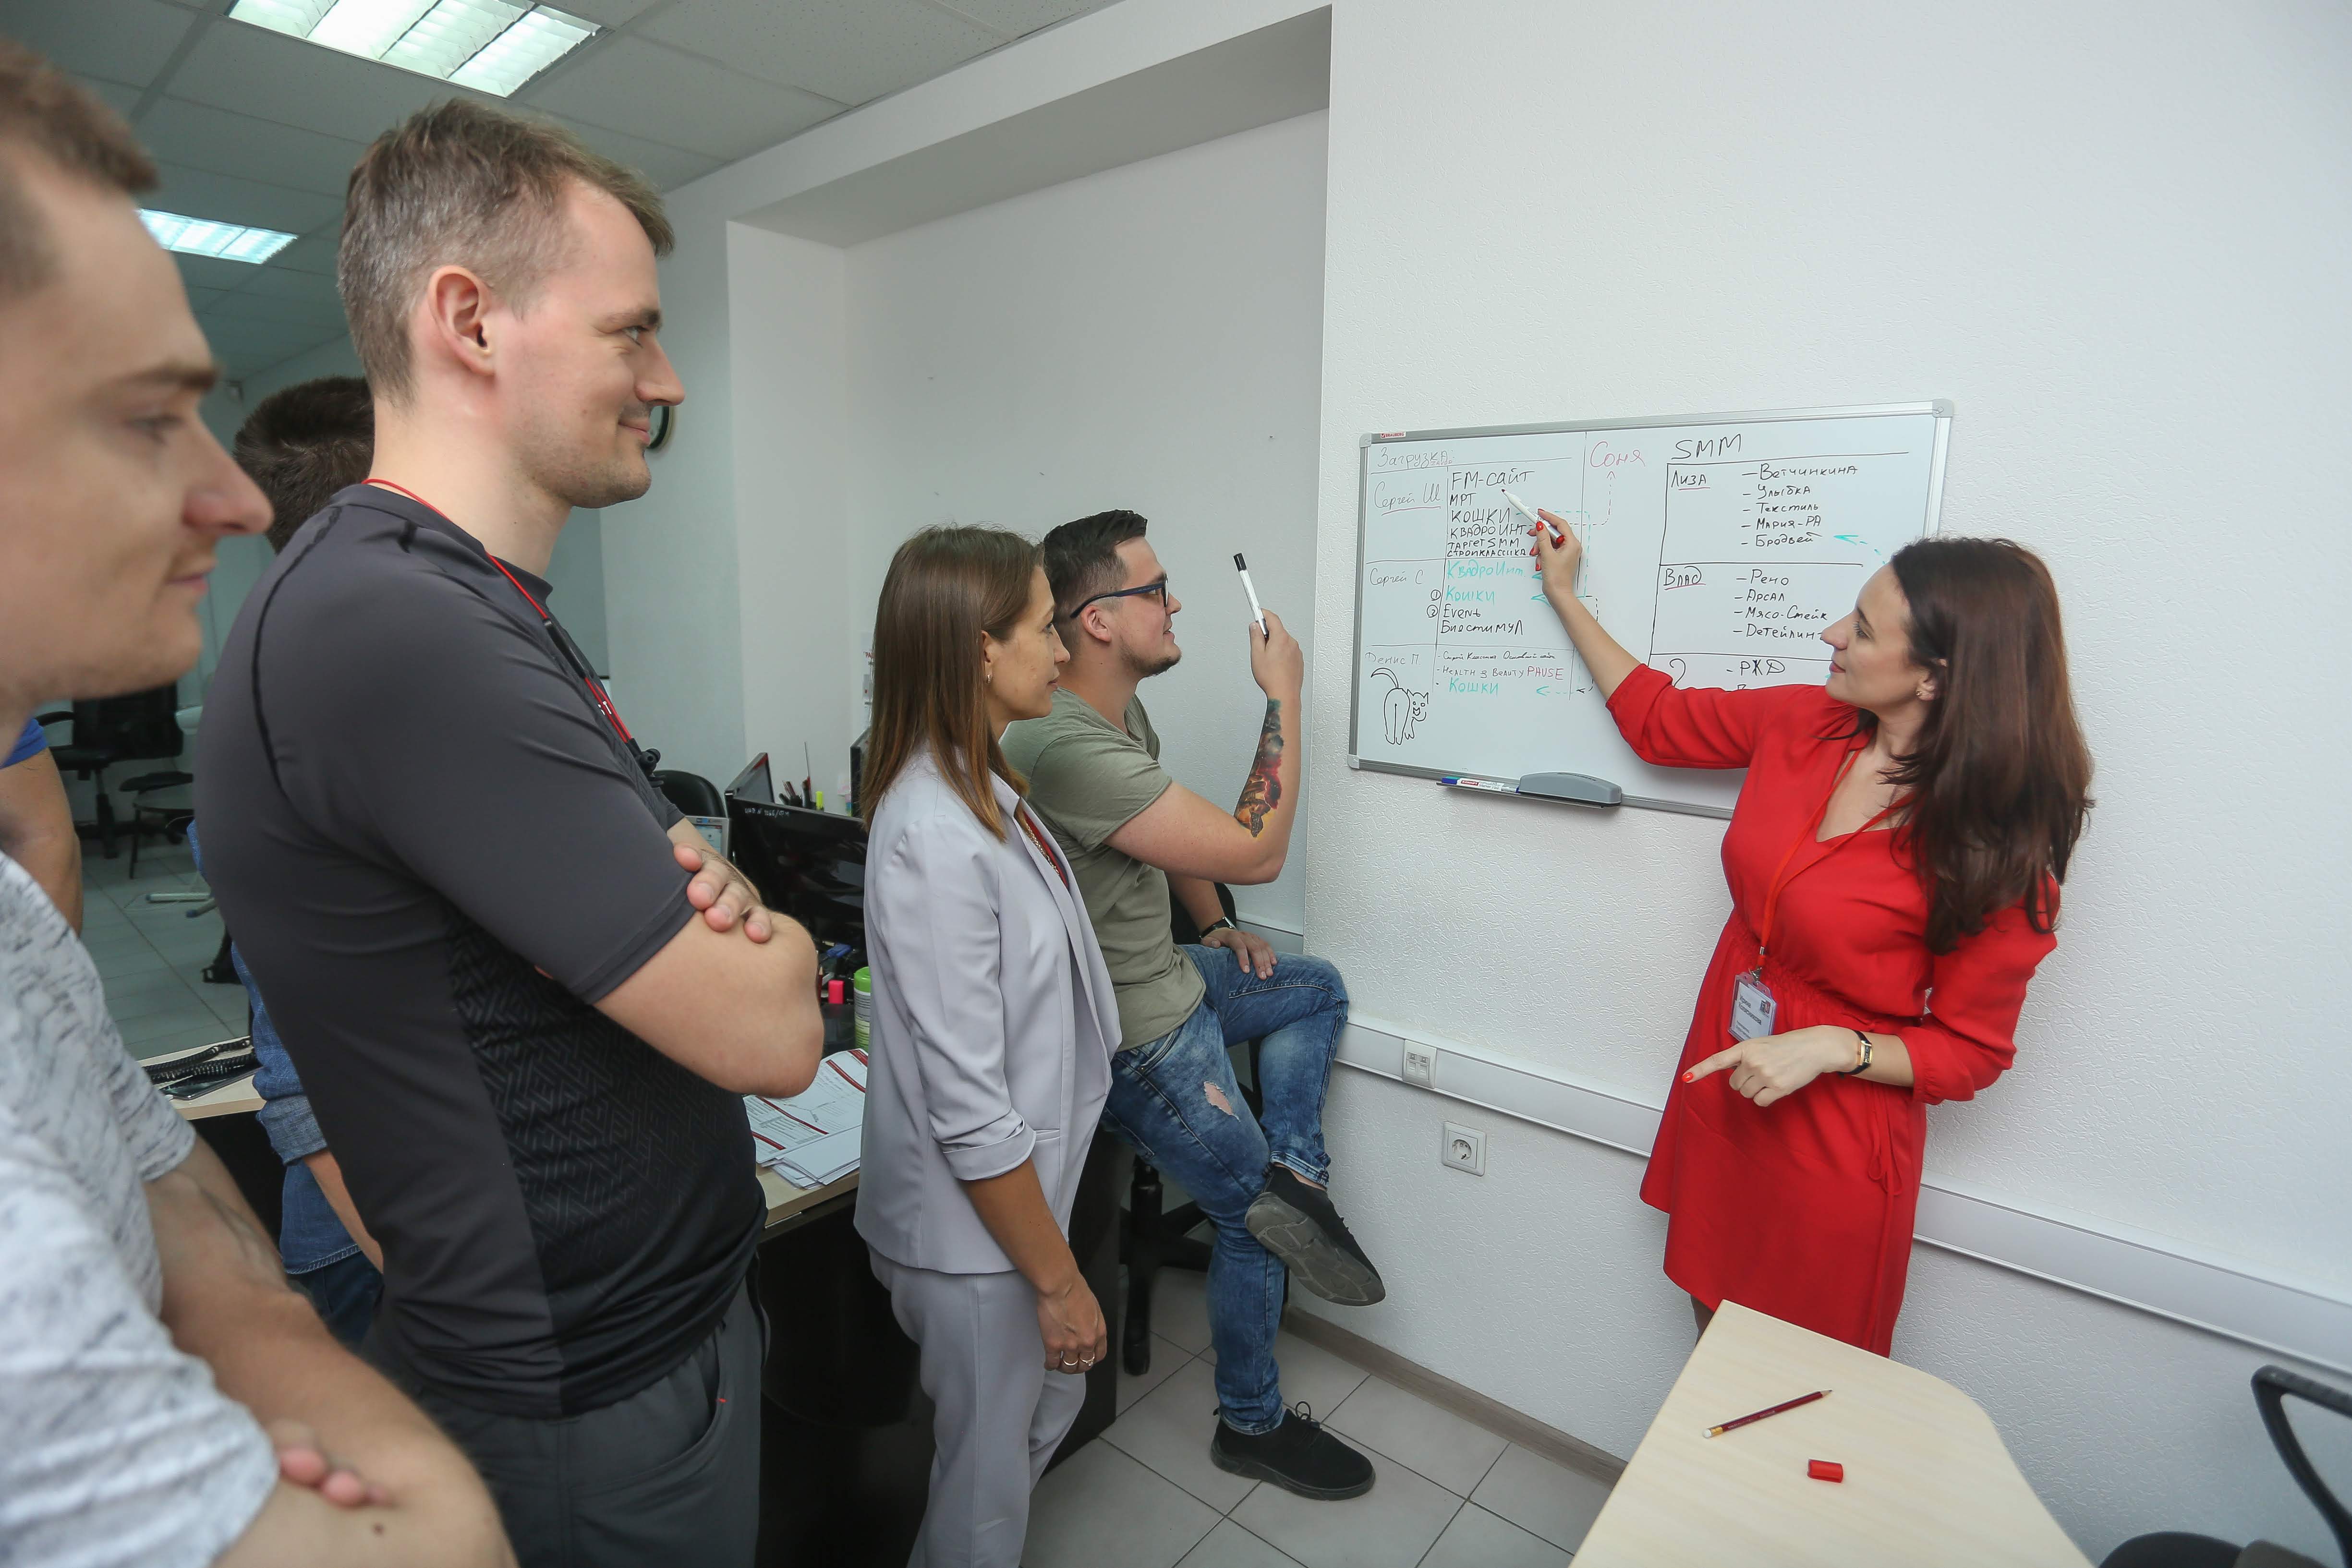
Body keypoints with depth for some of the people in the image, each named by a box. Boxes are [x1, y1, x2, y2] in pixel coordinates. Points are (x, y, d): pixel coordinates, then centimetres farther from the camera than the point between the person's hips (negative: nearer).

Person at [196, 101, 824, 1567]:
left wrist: (708, 905, -13)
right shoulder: (394, 628, -29)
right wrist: (769, 941, -7)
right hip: (600, 1394, -8)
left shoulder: (494, 610, 4)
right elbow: (770, 1034, -29)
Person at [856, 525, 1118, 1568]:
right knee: (988, 1481, 17)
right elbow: (970, 1110, -26)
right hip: (976, 1225, -9)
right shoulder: (935, 839, -29)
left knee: (1048, 1411, 29)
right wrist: (1058, 1278, -15)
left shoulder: (977, 790, 0)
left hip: (1019, 1189, 9)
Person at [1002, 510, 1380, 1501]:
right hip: (1135, 1036, -9)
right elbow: (1256, 853, -29)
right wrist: (1282, 696, -20)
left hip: (1166, 974, 9)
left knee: (1316, 990, 23)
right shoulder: (1068, 747, -32)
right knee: (1252, 1215, 9)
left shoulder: (1123, 715, 1)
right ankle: (1254, 1426, 33)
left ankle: (1296, 1178, 13)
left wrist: (1215, 925, 8)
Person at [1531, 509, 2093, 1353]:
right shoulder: (1805, 723, -7)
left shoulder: (1997, 853, -20)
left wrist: (1831, 1047, -26)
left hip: (1836, 1146, -5)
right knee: (1714, 1340, 23)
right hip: (1720, 1093, 5)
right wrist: (1563, 594, 11)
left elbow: (1972, 1052, -10)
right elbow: (1657, 720, 8)